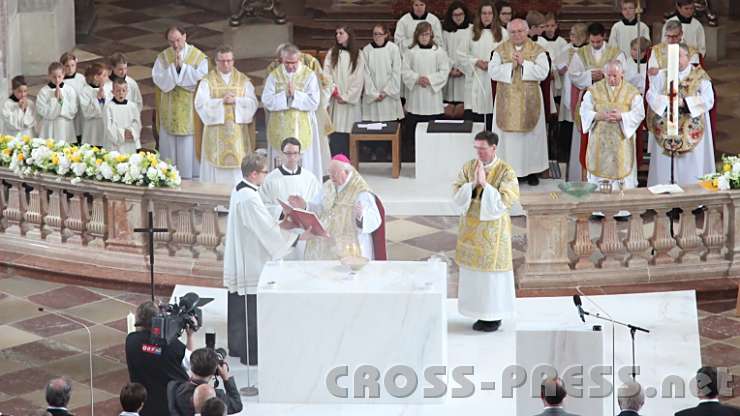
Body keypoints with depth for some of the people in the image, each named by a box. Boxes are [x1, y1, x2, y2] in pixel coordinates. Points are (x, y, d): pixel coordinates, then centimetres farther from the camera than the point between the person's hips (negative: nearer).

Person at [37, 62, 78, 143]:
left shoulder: (70, 90, 2)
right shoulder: (43, 91, -2)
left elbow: (73, 112, -3)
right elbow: (43, 112, -9)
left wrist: (62, 99, -11)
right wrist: (55, 99, -12)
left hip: (66, 131, 1)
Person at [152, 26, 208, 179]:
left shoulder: (198, 56, 1)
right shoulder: (163, 57, 5)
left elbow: (201, 78, -12)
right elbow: (159, 79, -7)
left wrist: (182, 65, -14)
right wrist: (174, 66, -17)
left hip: (191, 109, -2)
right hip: (169, 111, 2)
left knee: (191, 143, -1)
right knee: (169, 144, 4)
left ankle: (193, 177, 6)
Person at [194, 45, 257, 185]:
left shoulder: (243, 80, 9)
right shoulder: (207, 81, 4)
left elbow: (252, 103, 0)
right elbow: (201, 104, -7)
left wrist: (235, 100, -15)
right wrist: (221, 101, -17)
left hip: (238, 131, 1)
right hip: (216, 134, -1)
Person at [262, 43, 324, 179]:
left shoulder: (309, 75, 0)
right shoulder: (274, 75, 5)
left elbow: (314, 102, -9)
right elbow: (267, 101, -5)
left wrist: (295, 94, -16)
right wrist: (285, 95, -15)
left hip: (302, 129, -1)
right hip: (280, 130, 1)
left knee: (303, 162, -1)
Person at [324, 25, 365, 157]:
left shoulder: (357, 55, 4)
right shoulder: (331, 53, 9)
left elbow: (359, 79, 0)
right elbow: (327, 75, 3)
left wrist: (347, 97, -6)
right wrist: (334, 91, -11)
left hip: (351, 100, -1)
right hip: (335, 101, 1)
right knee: (336, 131, -5)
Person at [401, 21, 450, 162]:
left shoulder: (439, 52, 2)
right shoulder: (410, 52, 4)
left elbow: (444, 72, -1)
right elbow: (405, 72, 1)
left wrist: (430, 79, -14)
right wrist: (417, 78, -16)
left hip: (432, 96, 0)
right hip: (415, 98, 1)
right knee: (411, 129, 2)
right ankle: (407, 159, 8)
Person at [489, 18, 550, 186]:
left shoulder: (537, 50, 0)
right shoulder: (501, 50, 4)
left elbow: (543, 72, -11)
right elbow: (492, 71, -6)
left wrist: (524, 63, -19)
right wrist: (510, 66, -18)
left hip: (529, 101, -1)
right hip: (507, 101, 1)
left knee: (531, 133, 4)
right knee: (507, 133, 1)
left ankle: (531, 170, 14)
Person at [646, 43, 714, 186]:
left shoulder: (700, 76, 1)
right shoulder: (662, 75, 8)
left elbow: (708, 100, -8)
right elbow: (651, 95, -1)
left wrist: (685, 102, -17)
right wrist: (667, 101, -17)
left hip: (691, 132, -2)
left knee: (690, 168, -2)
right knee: (664, 166, 1)